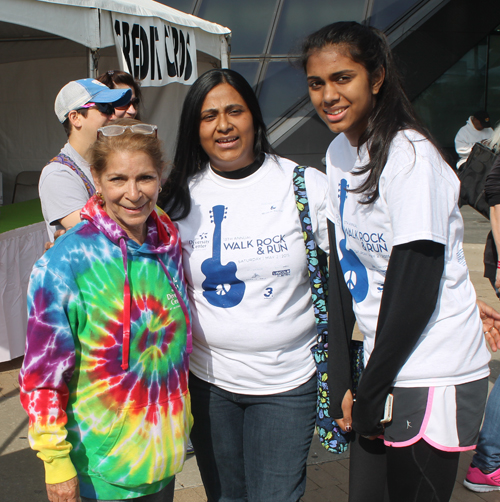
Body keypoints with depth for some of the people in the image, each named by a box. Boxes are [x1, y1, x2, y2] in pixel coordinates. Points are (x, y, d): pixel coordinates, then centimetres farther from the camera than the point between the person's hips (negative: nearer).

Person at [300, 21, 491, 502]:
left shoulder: (410, 158, -19)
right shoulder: (340, 152, 6)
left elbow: (416, 291, -20)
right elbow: (342, 269, 6)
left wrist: (369, 395, -9)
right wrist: (340, 380, 2)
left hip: (433, 379, -7)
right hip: (383, 365, 7)